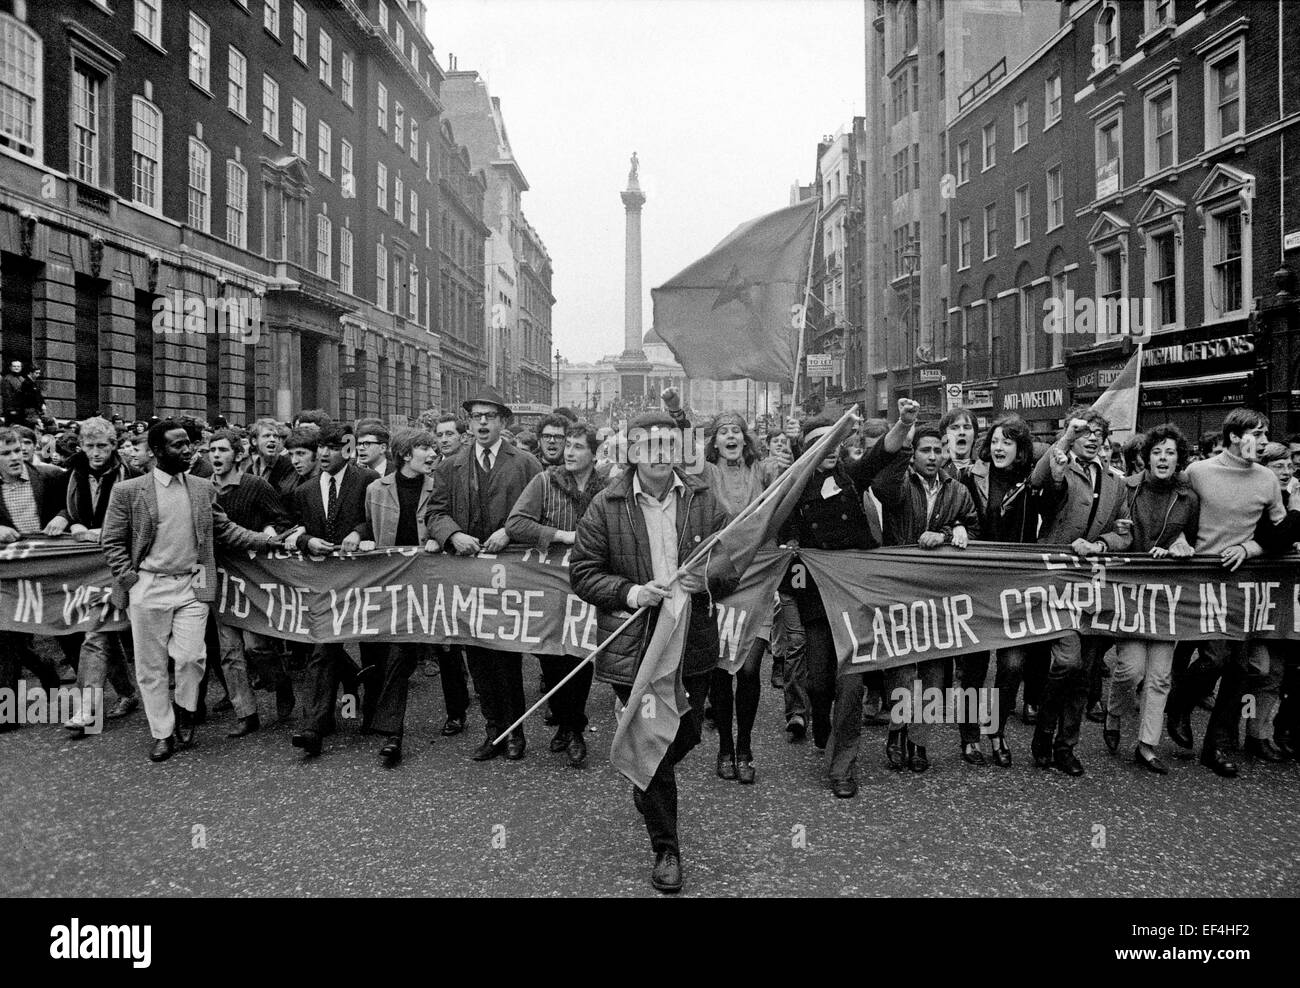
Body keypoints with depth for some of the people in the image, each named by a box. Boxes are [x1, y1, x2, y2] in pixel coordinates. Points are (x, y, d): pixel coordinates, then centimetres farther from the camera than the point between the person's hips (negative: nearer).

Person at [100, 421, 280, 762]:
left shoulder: (204, 489, 6)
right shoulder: (128, 491, -2)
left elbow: (224, 529, 11)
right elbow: (112, 541, 2)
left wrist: (266, 539, 2)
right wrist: (129, 578, -7)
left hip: (192, 586, 1)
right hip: (147, 589, -1)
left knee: (190, 657, -8)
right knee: (151, 665, 5)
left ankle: (185, 710, 21)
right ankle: (162, 733, 20)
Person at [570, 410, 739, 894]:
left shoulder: (704, 500, 2)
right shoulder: (606, 506, -5)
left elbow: (733, 562, 6)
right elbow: (582, 572, -2)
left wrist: (708, 578, -16)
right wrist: (629, 592, -18)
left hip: (693, 642, 3)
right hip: (634, 647, -3)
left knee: (687, 733, 17)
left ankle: (646, 788, 52)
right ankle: (665, 849, 21)